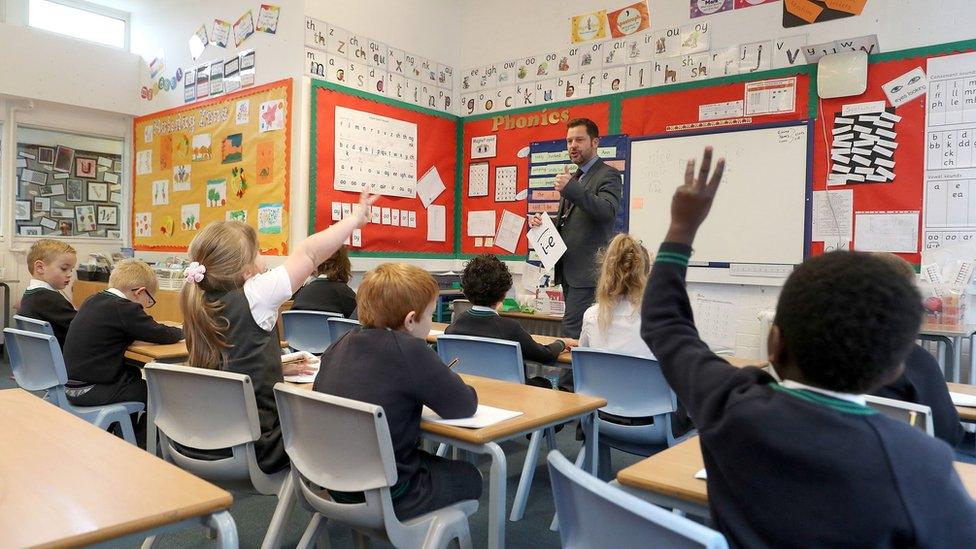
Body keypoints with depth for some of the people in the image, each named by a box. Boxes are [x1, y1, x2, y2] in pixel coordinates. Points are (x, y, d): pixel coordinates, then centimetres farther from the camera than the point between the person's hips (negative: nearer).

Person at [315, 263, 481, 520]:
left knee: (428, 460, 30)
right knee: (470, 477, 17)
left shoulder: (339, 346, -2)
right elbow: (464, 407, -14)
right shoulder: (409, 350, -23)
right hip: (385, 497, -7)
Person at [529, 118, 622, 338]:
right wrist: (540, 221, 8)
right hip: (568, 270, 8)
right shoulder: (573, 178, 22)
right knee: (583, 332, 11)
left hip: (587, 270, -8)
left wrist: (571, 188, -32)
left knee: (572, 331, -15)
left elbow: (608, 211, -23)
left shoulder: (608, 175, -5)